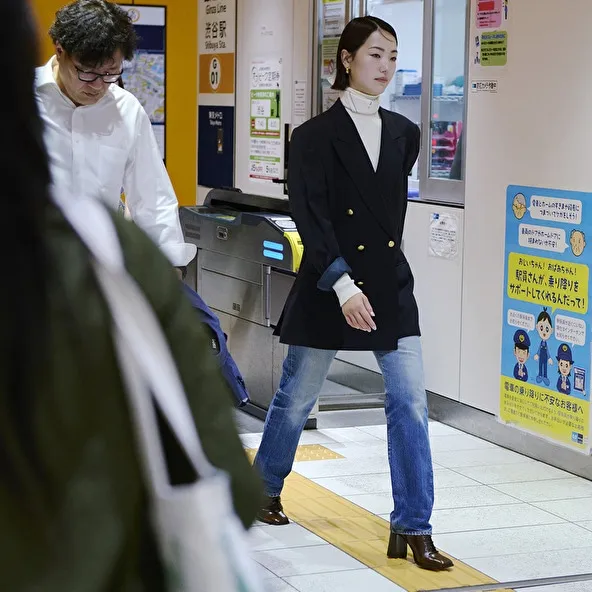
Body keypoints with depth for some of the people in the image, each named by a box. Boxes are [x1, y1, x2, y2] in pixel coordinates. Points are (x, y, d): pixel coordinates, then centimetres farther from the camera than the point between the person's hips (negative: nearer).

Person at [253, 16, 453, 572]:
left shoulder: (403, 134, 7)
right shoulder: (315, 136, -8)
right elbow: (310, 218, -15)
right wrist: (343, 283, -23)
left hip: (391, 286, 4)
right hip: (329, 287, -4)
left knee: (410, 403, -4)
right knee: (296, 399, 10)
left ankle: (412, 528, 2)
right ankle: (265, 491, 35)